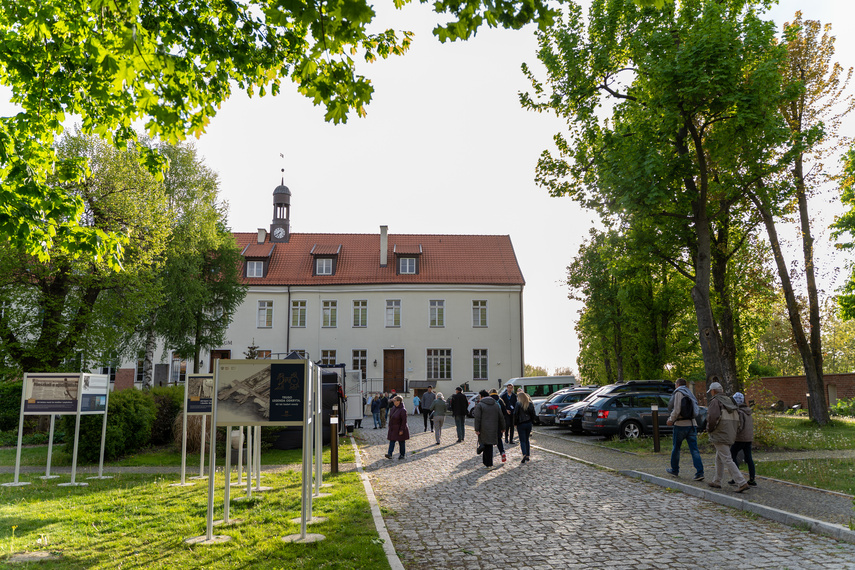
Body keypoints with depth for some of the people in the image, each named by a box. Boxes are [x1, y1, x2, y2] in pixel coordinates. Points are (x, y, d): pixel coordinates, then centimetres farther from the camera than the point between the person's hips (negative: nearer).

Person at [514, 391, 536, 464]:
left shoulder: (518, 404, -11)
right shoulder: (530, 404, 4)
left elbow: (515, 414, -11)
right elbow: (533, 414, 8)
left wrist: (515, 423, -2)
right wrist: (532, 422, 15)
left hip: (521, 424, -5)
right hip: (529, 423, 5)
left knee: (522, 440, -2)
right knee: (527, 439, 15)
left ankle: (524, 455, -19)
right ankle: (528, 456, 16)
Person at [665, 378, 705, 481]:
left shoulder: (678, 393, -6)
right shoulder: (689, 393, 18)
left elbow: (677, 410, -17)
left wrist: (671, 420, -3)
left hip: (681, 424, -6)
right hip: (692, 424, 6)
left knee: (676, 448, 9)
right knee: (694, 450, 0)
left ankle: (674, 470, 20)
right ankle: (699, 473, -9)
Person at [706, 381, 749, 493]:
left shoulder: (715, 401, -11)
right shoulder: (730, 400, 14)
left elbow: (712, 417, -23)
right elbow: (737, 418, 15)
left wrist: (709, 429, -6)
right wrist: (734, 431, 20)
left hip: (720, 436, -9)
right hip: (730, 436, 9)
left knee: (727, 460, -9)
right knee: (719, 459, 19)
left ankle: (742, 483, -15)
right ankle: (717, 482, 27)